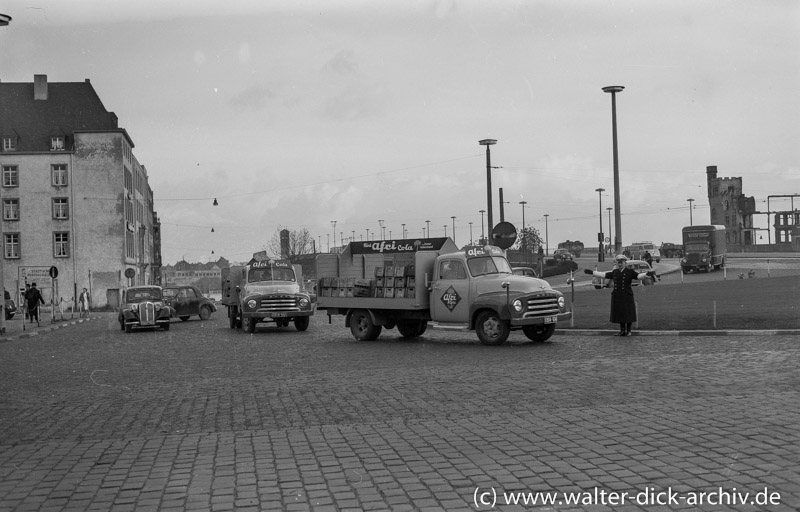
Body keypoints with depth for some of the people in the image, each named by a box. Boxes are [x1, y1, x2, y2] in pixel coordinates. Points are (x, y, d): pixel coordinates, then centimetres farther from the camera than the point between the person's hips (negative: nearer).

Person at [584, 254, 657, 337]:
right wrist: (591, 272, 20)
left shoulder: (630, 272, -3)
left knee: (628, 314, 2)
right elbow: (603, 275, 18)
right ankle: (622, 330, 22)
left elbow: (639, 276, -17)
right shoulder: (615, 272, 11)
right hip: (616, 296, 4)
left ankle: (628, 331, 16)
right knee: (619, 314, 10)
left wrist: (647, 274, -37)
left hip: (627, 296, -4)